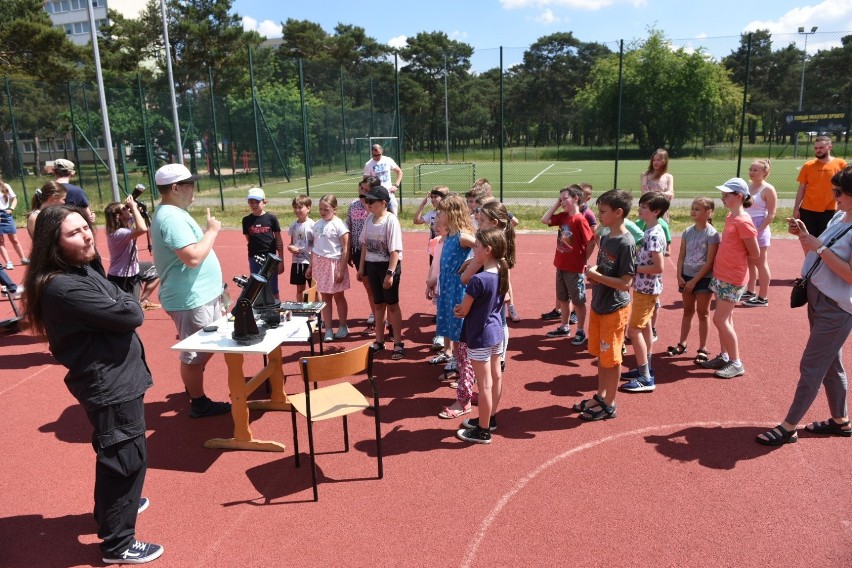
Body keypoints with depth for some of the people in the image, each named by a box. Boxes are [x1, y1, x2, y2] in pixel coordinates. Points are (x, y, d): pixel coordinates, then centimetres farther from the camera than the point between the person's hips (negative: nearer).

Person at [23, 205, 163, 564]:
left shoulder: (82, 271, 6)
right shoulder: (63, 288, -27)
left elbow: (121, 301, 11)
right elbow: (129, 315, -26)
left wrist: (121, 305, -10)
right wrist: (128, 303, -6)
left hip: (116, 377, 10)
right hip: (109, 385, -10)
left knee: (115, 454, 27)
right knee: (128, 458, 3)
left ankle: (111, 507, 49)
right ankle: (118, 544, 19)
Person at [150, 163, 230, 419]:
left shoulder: (172, 213, 13)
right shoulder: (172, 217, -22)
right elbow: (193, 258, -29)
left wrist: (206, 232, 11)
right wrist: (212, 230, -19)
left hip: (200, 295, 11)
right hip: (191, 299, -11)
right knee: (194, 354, 3)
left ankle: (193, 389, 42)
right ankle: (199, 403, 16)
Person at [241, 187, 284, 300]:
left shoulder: (271, 218, -4)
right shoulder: (246, 220, 2)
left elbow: (279, 240, 0)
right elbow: (248, 239, 10)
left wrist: (281, 261, -1)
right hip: (254, 258, 2)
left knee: (273, 290, 9)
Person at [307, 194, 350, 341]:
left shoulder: (339, 225, -11)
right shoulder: (317, 225, 7)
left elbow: (346, 249, -13)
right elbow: (314, 247, 14)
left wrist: (341, 270, -16)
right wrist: (311, 266, 12)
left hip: (335, 264, -5)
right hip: (320, 264, 5)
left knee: (338, 296, 9)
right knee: (325, 297, 8)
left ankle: (342, 327, 25)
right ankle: (328, 329, 15)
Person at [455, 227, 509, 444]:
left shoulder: (478, 280, -27)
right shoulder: (502, 272, -1)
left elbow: (463, 311, -13)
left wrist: (456, 310, 5)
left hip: (480, 336, -9)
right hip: (496, 331, 9)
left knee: (484, 383, 2)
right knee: (495, 376, 19)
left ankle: (483, 431, 15)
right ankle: (490, 418, 37)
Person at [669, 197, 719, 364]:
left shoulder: (712, 234, -13)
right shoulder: (687, 231, 2)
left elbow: (709, 263, -15)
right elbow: (681, 256, 6)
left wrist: (694, 281, -16)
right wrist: (679, 276, -5)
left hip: (703, 278, -5)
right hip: (687, 276, 5)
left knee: (702, 313, 5)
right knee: (687, 311, 16)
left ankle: (702, 349, 15)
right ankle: (682, 344, 26)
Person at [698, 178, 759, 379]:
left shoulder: (743, 221, -19)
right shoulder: (730, 217, 9)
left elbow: (755, 253, -14)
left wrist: (737, 257, -1)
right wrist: (731, 255, 3)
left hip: (732, 279, -9)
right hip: (720, 275, 9)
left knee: (720, 320, -6)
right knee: (725, 318, 15)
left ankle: (736, 363, 5)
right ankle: (724, 357, 25)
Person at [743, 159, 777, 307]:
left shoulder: (768, 189, -10)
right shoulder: (748, 186, 10)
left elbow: (771, 215, -13)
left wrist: (758, 231, -20)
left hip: (760, 230, -7)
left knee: (761, 264, -1)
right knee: (750, 262, 15)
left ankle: (763, 298, 5)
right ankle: (750, 291, 28)